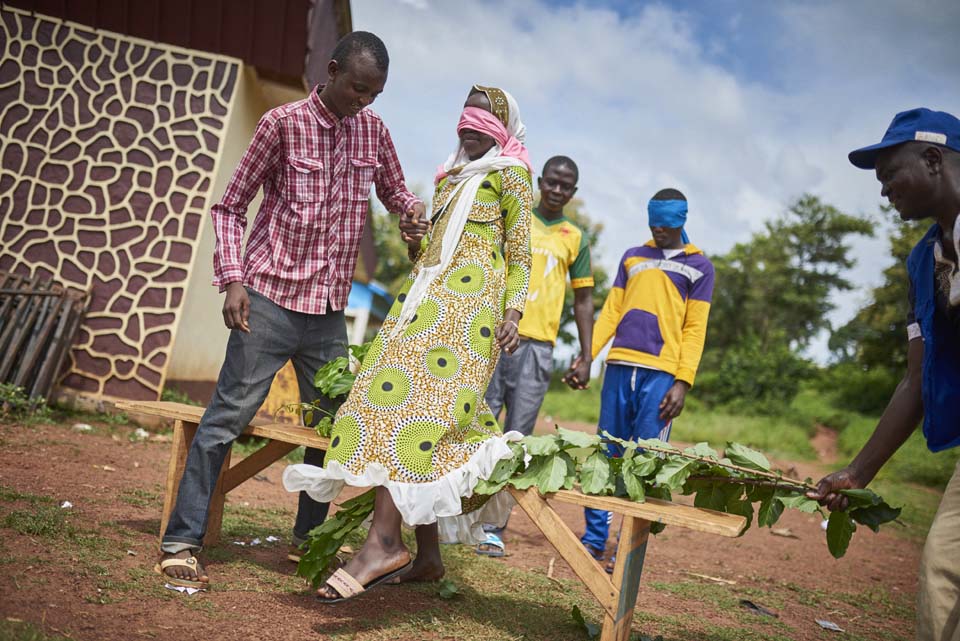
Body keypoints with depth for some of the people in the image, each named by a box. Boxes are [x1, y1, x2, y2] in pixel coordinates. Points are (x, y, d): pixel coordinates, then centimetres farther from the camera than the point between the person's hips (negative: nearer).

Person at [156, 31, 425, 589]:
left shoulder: (373, 131, 7)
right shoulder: (284, 123, -6)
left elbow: (392, 188, 23)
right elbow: (231, 205, -1)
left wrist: (413, 205, -2)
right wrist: (233, 278, -14)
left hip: (330, 310, 5)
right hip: (271, 298, -5)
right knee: (228, 416, -5)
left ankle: (309, 537, 27)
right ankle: (182, 541, 5)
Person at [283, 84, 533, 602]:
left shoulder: (508, 172, 7)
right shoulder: (449, 175, 27)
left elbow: (520, 253, 0)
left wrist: (513, 311, -11)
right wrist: (414, 246, 10)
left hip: (472, 296, -7)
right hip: (429, 292, 7)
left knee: (415, 395, -22)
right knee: (424, 397, -1)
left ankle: (384, 540, -31)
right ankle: (428, 556, 3)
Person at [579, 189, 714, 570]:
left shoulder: (699, 266, 9)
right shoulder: (633, 257, 19)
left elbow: (695, 329, 3)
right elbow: (611, 312, 16)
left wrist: (683, 382, -8)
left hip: (660, 373, -3)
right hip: (619, 367, 3)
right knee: (606, 457, 4)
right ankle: (595, 539, 11)